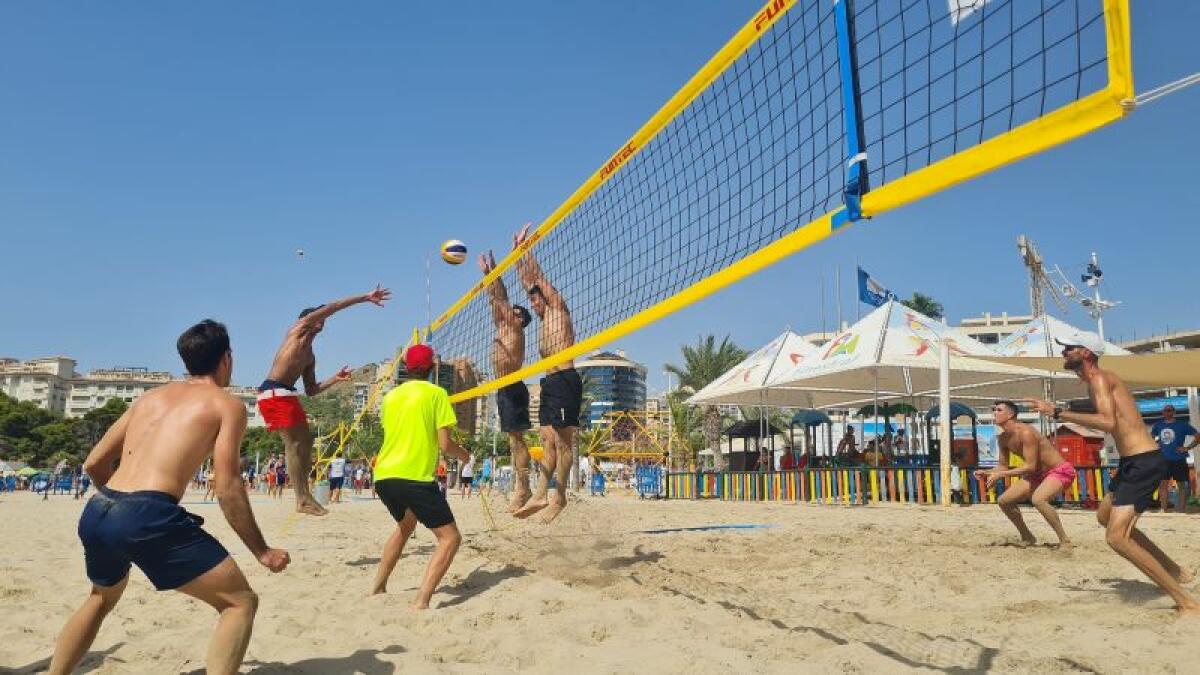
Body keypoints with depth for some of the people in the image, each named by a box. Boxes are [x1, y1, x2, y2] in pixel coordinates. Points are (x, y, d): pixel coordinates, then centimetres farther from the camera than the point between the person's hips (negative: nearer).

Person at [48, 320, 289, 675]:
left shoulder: (150, 396, 22)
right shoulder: (228, 405, 4)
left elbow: (94, 463, 23)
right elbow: (227, 489, -4)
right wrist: (262, 551, 4)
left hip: (95, 514, 8)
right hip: (148, 517, -7)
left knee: (101, 598, 37)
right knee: (240, 602, 2)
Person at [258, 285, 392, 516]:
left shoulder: (310, 356, 25)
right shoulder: (298, 329, 3)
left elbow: (311, 390, 25)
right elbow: (331, 308, -7)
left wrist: (335, 379, 12)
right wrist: (365, 298, -9)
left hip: (284, 394, 10)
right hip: (275, 392, -10)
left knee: (304, 440, 11)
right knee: (295, 443, -11)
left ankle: (304, 495, 14)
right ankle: (303, 499, -11)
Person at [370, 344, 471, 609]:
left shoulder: (390, 396, 14)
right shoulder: (436, 393, -2)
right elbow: (445, 444, -7)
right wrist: (464, 454, 13)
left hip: (383, 477, 7)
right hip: (415, 477, -7)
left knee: (406, 524, 32)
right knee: (450, 537, 1)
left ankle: (377, 588, 34)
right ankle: (421, 602, -16)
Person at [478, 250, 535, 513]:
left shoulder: (515, 330, -5)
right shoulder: (503, 329, 17)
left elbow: (500, 299, -8)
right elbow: (497, 300, 19)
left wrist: (489, 273, -5)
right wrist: (490, 274, 19)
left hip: (513, 389, -9)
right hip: (505, 389, 9)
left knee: (516, 439, -10)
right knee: (514, 440, 9)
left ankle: (523, 490, -9)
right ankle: (521, 489, 12)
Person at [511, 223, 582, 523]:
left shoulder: (559, 309, 3)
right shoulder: (545, 318, 23)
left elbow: (537, 276, 2)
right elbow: (528, 281, 27)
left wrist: (526, 248, 9)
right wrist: (518, 254, 29)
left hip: (565, 380, -9)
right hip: (550, 383, 9)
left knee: (563, 443, -7)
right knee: (548, 444, 6)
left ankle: (559, 497, -5)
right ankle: (540, 495, 6)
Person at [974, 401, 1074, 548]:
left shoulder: (1025, 432, -26)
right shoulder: (1002, 438, 0)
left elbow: (1030, 466, -28)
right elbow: (1002, 465, 8)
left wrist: (1001, 474, -28)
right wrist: (988, 473, -12)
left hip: (1060, 471, -9)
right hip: (1037, 475, 9)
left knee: (1038, 499, -36)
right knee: (1004, 501, 4)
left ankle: (1065, 540, -20)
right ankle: (1027, 538, 22)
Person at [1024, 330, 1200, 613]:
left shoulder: (1099, 378, -15)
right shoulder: (1099, 381, 16)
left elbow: (1108, 422, -32)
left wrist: (1058, 413, -30)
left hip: (1144, 463, -11)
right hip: (1134, 462, 11)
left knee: (1117, 537, -16)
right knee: (1105, 516, 27)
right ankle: (1175, 571, 35)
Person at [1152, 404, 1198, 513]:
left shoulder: (1182, 425, -3)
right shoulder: (1158, 425, 7)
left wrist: (1187, 448, -11)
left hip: (1179, 460, -3)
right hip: (1163, 460, 3)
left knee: (1181, 485, 3)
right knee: (1163, 484, 2)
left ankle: (1182, 511, 9)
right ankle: (1163, 511, 7)